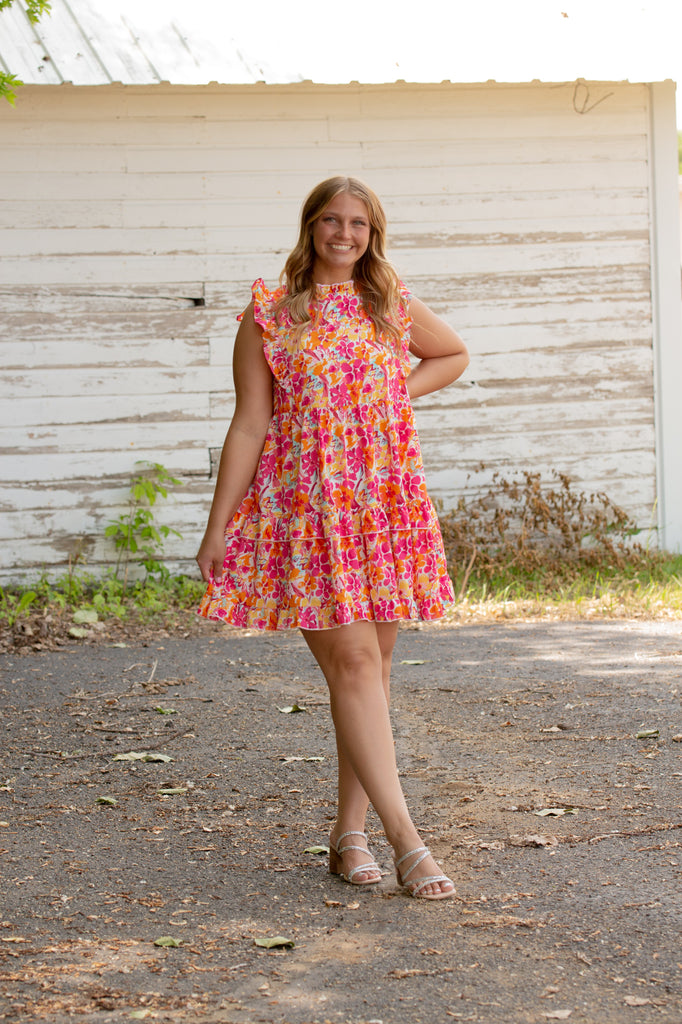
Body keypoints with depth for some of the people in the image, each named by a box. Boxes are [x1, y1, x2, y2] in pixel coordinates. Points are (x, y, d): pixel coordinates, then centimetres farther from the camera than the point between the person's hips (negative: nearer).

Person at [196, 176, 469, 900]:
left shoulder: (392, 305, 10)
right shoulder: (269, 316, 0)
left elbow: (454, 355, 28)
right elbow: (249, 426, 0)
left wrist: (400, 392, 9)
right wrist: (217, 529, -2)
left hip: (387, 507, 4)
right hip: (307, 508, -4)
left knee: (372, 668, 5)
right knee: (353, 663, -11)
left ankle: (349, 833, 15)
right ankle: (405, 840, -13)